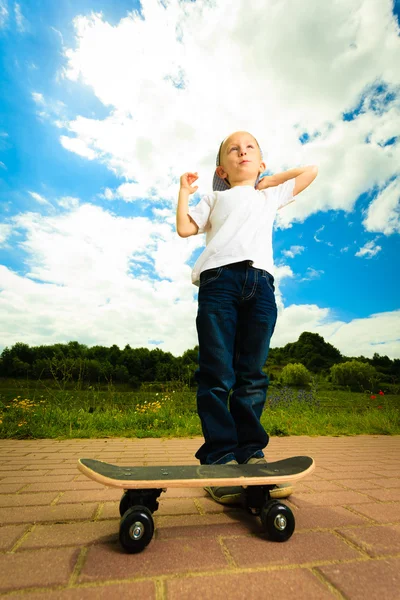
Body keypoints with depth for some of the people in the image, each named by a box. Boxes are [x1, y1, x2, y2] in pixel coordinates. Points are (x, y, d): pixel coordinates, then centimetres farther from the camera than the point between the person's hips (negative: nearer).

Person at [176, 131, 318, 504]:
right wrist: (184, 191, 20)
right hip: (219, 279, -1)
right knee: (217, 375, -8)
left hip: (260, 283, 2)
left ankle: (250, 453, 9)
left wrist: (270, 179, 38)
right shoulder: (215, 198, 30)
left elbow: (310, 171, 41)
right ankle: (219, 457, -1)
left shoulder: (271, 196, 34)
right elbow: (185, 228, 20)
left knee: (252, 377, 0)